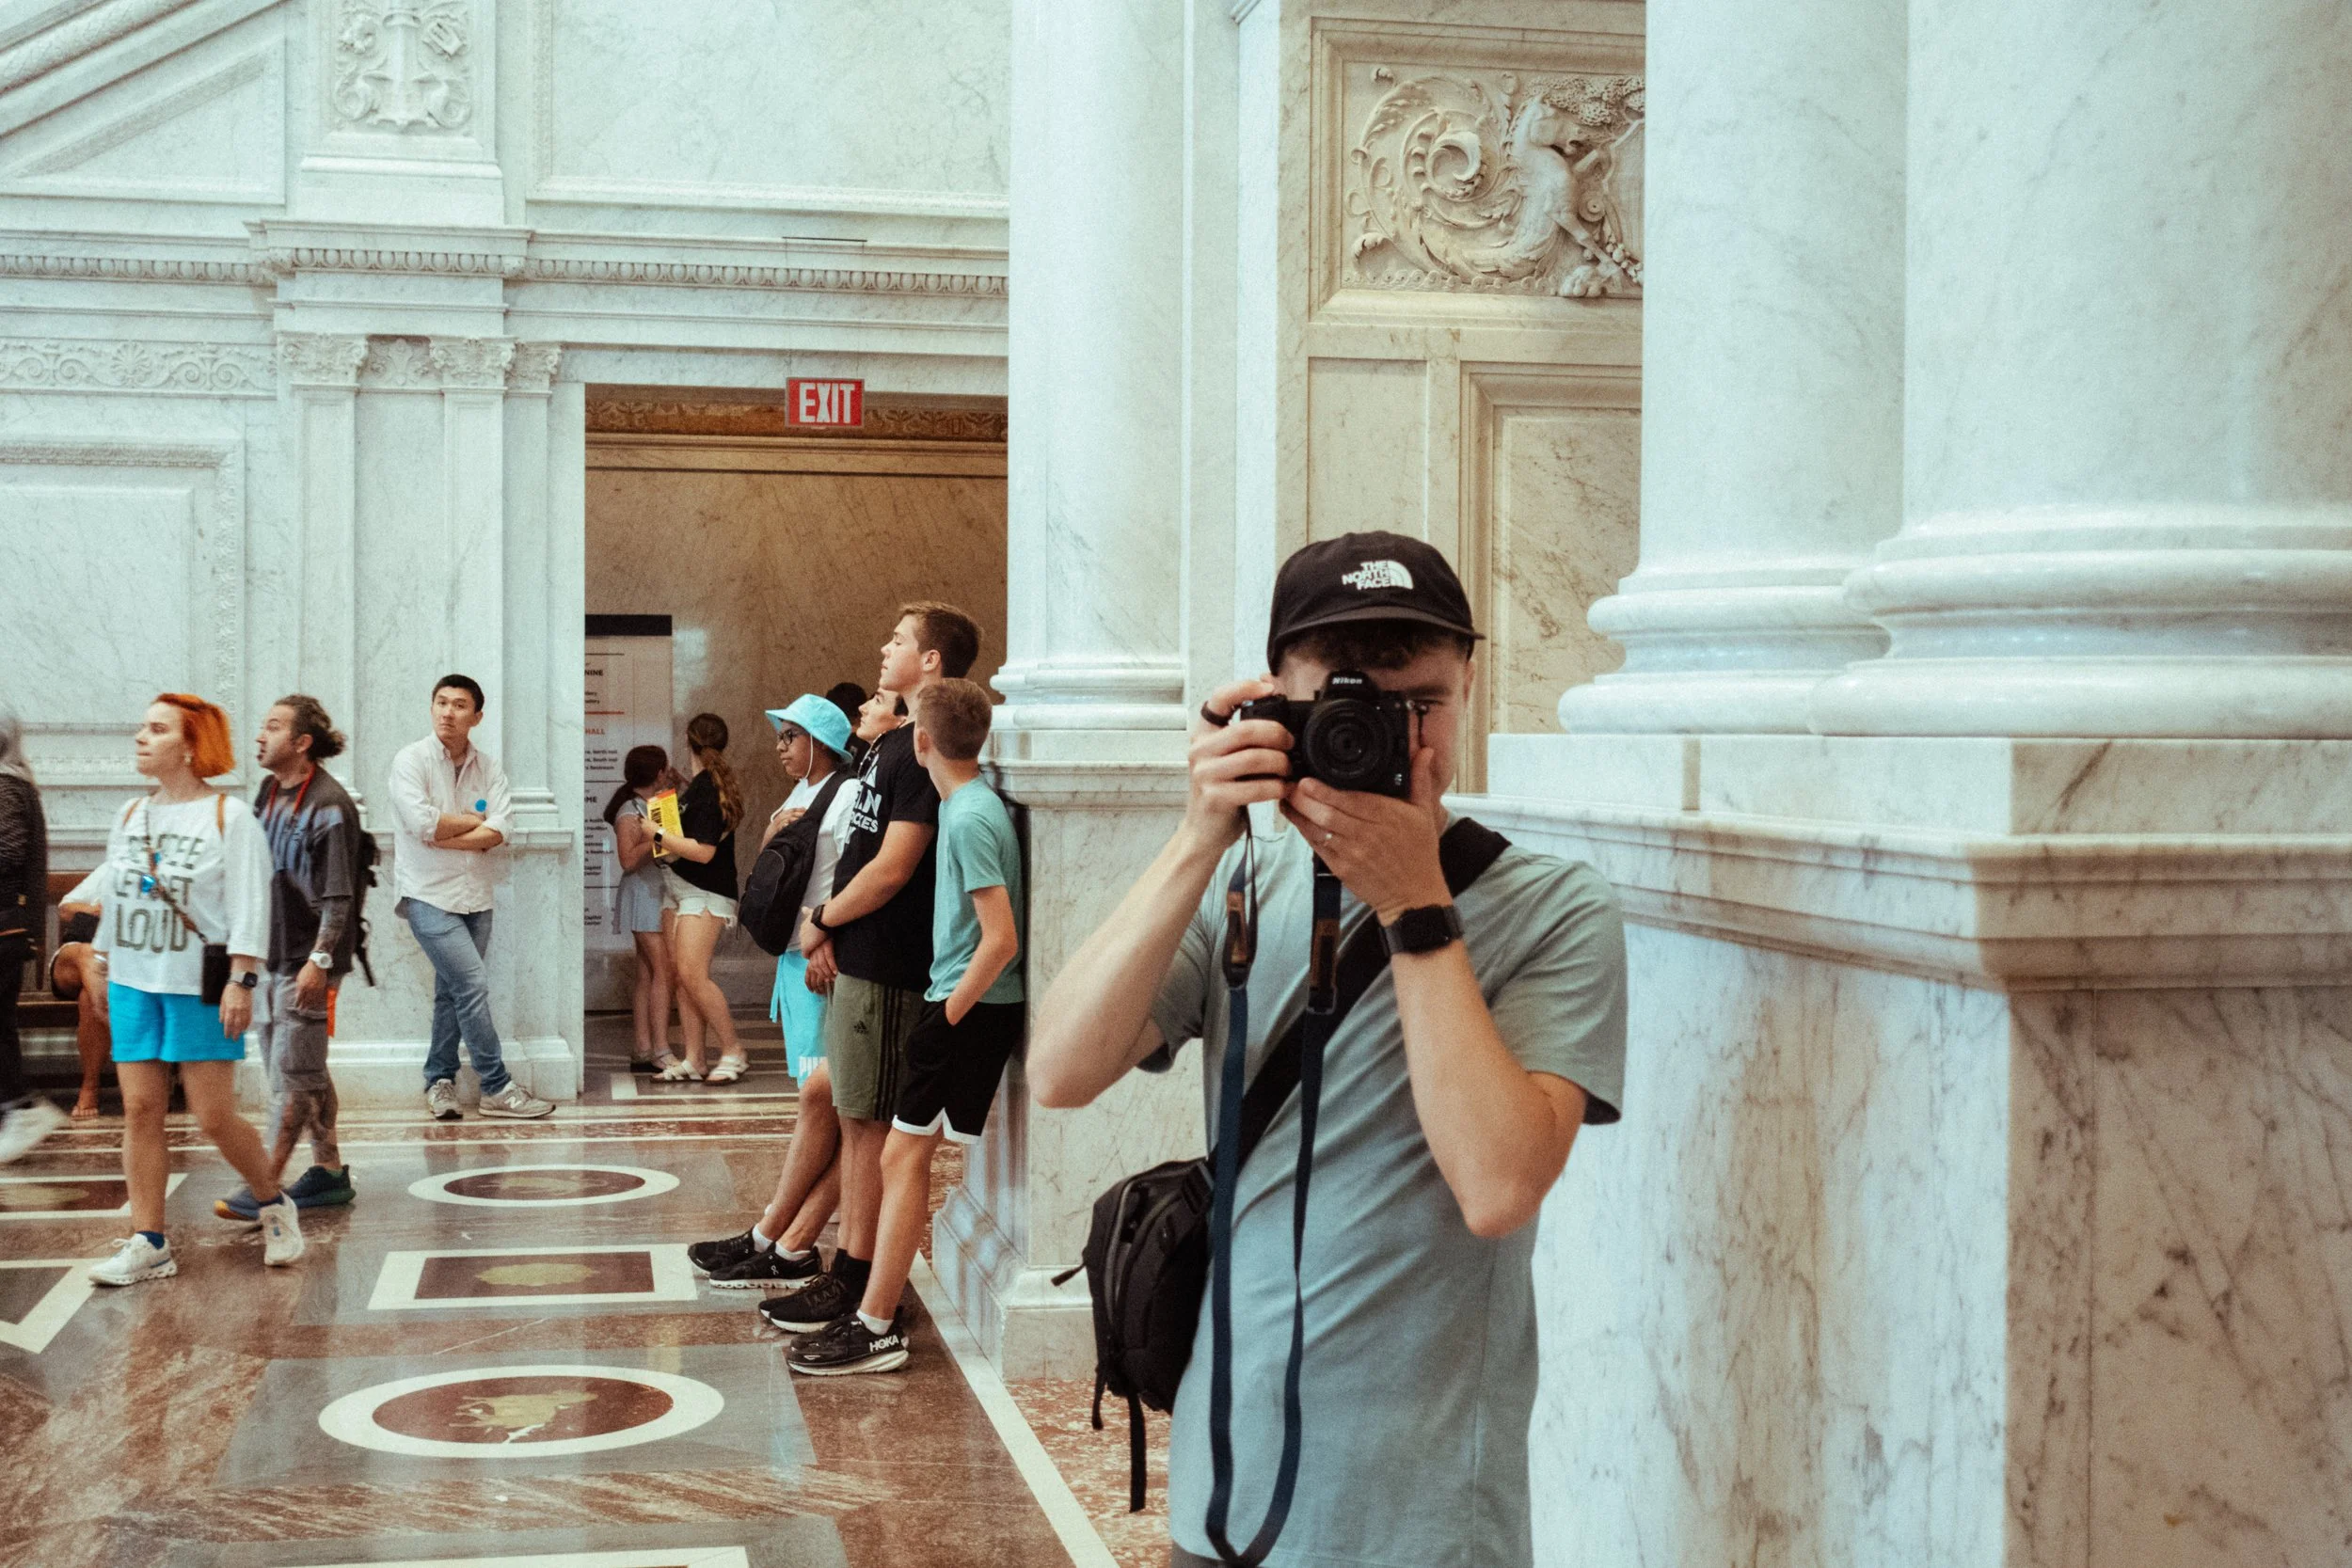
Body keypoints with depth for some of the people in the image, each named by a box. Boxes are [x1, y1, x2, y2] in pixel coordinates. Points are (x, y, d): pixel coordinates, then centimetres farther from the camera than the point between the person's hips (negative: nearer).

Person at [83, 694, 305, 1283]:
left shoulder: (229, 817, -6)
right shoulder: (130, 816, 12)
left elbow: (249, 907, -10)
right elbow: (114, 899, 20)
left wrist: (240, 981, -16)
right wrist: (100, 965, 19)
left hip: (199, 988, -5)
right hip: (133, 985, 6)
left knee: (215, 1117, -5)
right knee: (140, 1110, 1)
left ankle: (274, 1208, 18)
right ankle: (148, 1243, 6)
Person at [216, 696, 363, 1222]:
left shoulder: (329, 805, -15)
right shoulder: (268, 793, 11)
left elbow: (339, 895, -17)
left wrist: (319, 960, -21)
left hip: (307, 962, -9)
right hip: (270, 956, 9)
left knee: (292, 1074, -5)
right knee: (303, 1070, 14)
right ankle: (330, 1172, 23)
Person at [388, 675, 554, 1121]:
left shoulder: (489, 767, 7)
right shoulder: (411, 759, -5)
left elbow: (500, 829, -5)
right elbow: (421, 821, -18)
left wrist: (445, 836, -15)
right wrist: (474, 821, -5)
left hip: (475, 896, 5)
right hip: (429, 895, -5)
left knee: (452, 992, 10)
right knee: (473, 984, -11)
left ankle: (439, 1082, 22)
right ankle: (497, 1088, -5)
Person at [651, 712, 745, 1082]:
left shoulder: (707, 788, -16)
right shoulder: (698, 785, 12)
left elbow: (703, 851, -21)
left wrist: (658, 836, -14)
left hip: (703, 894, -9)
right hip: (678, 890, 9)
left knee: (693, 975, -14)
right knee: (683, 978, 5)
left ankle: (733, 1052, -5)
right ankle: (693, 1060, 6)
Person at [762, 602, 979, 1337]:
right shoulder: (894, 742, 16)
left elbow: (891, 869, -20)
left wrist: (822, 920, -6)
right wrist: (829, 929, 6)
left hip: (886, 965, -10)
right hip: (857, 957, 10)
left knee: (871, 1121, -4)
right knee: (852, 1117, 13)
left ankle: (861, 1283, 3)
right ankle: (846, 1268, 20)